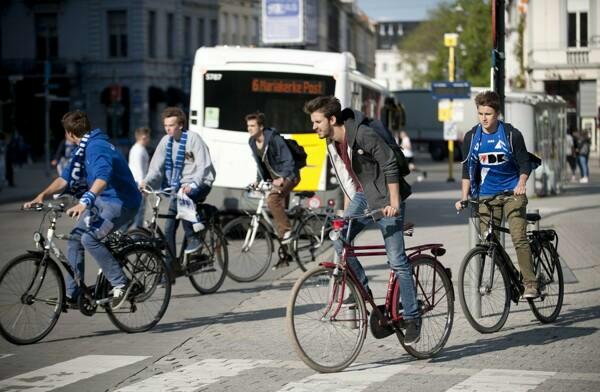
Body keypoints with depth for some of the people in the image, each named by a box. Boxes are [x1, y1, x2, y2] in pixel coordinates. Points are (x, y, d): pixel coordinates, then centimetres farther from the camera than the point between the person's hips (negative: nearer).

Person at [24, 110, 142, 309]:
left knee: (89, 238, -26)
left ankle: (121, 283, -16)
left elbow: (102, 177, -38)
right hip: (103, 200, 10)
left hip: (121, 201, -10)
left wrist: (85, 202, -50)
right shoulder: (82, 150, 11)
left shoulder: (96, 147, -21)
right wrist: (42, 195, -1)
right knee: (75, 238, 6)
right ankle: (72, 295, 12)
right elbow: (66, 177, 12)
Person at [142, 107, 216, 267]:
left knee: (181, 197, -37)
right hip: (179, 186, 6)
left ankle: (193, 237, -23)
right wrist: (146, 181, -20)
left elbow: (204, 165, -21)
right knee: (169, 229, -1)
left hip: (199, 185, -6)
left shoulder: (193, 138, -13)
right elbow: (156, 166, -1)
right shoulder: (166, 141, 3)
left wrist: (193, 184, -36)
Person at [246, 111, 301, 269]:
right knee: (279, 210, 6)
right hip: (275, 178, 8)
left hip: (288, 176, -8)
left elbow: (288, 160, -23)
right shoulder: (252, 143, 3)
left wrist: (282, 178, -33)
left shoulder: (274, 138, -20)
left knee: (272, 199, -32)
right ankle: (285, 254, 10)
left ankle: (287, 230, -20)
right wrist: (258, 180, 5)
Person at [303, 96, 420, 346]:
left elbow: (390, 166, -19)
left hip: (385, 197, -7)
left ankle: (412, 318, 0)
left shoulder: (363, 135, -21)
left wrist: (394, 203, -22)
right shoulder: (332, 142, 5)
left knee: (397, 260, -8)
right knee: (340, 241, -12)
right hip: (361, 195, 8)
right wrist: (346, 211, 16)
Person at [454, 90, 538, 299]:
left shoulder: (511, 134, -6)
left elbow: (524, 164, -3)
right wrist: (464, 197, -1)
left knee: (519, 238, -16)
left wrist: (521, 184, -21)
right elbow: (467, 170, 7)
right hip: (486, 194, 3)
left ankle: (530, 283, -14)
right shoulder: (471, 137, 2)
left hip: (512, 192, -3)